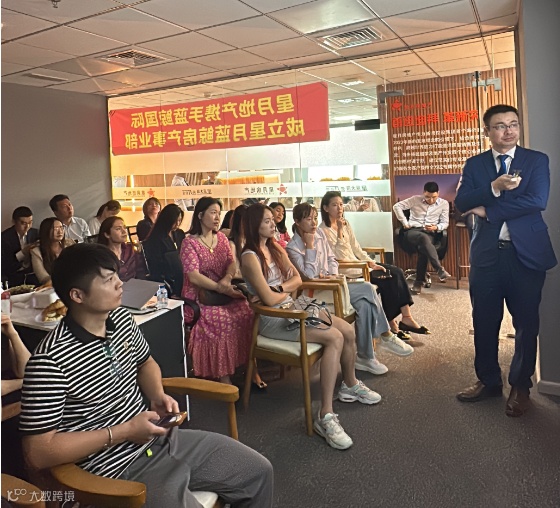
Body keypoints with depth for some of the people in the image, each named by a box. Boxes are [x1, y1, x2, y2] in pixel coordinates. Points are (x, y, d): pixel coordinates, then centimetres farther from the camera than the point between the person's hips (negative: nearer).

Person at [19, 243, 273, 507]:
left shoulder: (122, 319, -2)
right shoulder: (50, 361, -23)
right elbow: (38, 453, -20)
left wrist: (158, 395, -3)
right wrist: (123, 432, -21)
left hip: (160, 439, 7)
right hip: (119, 470, -7)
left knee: (258, 471, 12)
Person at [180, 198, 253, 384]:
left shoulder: (221, 238, 13)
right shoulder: (189, 242, -5)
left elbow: (232, 263, 6)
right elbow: (194, 276, -15)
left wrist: (227, 278, -16)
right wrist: (220, 288, -22)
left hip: (224, 292, 5)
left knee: (247, 313, -22)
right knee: (223, 320, -33)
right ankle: (223, 376, -22)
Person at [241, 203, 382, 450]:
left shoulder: (275, 248, 11)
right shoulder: (250, 257, -16)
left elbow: (297, 279, 8)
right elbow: (269, 299, -21)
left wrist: (280, 288, -12)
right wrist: (286, 292, -1)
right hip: (272, 319, -8)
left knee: (348, 330, -2)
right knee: (335, 337, -25)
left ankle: (350, 385, 24)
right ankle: (326, 416, -24)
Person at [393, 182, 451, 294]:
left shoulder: (444, 203, 10)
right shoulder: (415, 199, 6)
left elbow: (445, 223, 10)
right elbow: (397, 206, 3)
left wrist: (436, 227, -13)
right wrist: (405, 223, -3)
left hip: (430, 233, 1)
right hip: (412, 231, -1)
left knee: (423, 248, -35)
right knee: (424, 238, -39)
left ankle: (419, 281, -30)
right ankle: (440, 270, -46)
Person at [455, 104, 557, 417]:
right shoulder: (475, 164, 9)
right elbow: (462, 202, -5)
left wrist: (487, 210, -12)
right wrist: (494, 187, -20)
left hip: (526, 253, -1)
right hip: (486, 253, 2)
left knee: (526, 323, 7)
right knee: (485, 322, 9)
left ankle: (521, 386, 25)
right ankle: (488, 381, 27)